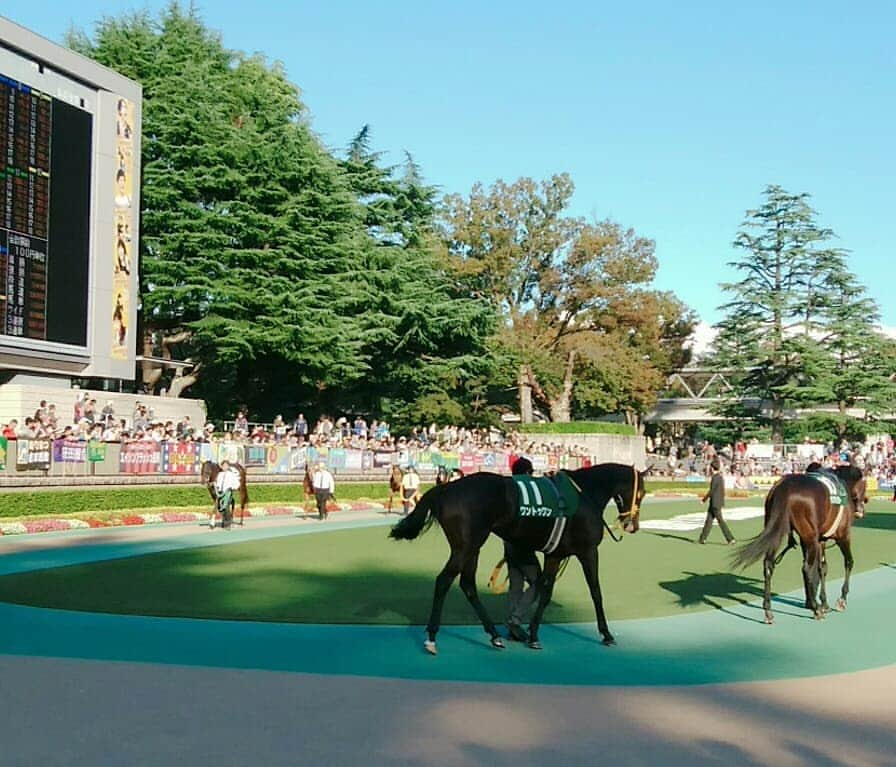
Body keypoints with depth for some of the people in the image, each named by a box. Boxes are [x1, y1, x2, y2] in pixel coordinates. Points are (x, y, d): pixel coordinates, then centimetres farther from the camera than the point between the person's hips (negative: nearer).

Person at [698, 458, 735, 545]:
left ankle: (731, 539, -5)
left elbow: (711, 491, -17)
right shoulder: (720, 477, 11)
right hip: (719, 502, 9)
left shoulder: (715, 478, -18)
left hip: (715, 503, -9)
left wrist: (704, 499, -5)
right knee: (709, 519, 12)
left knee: (720, 521, -5)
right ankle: (703, 538, 16)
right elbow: (722, 491, 15)